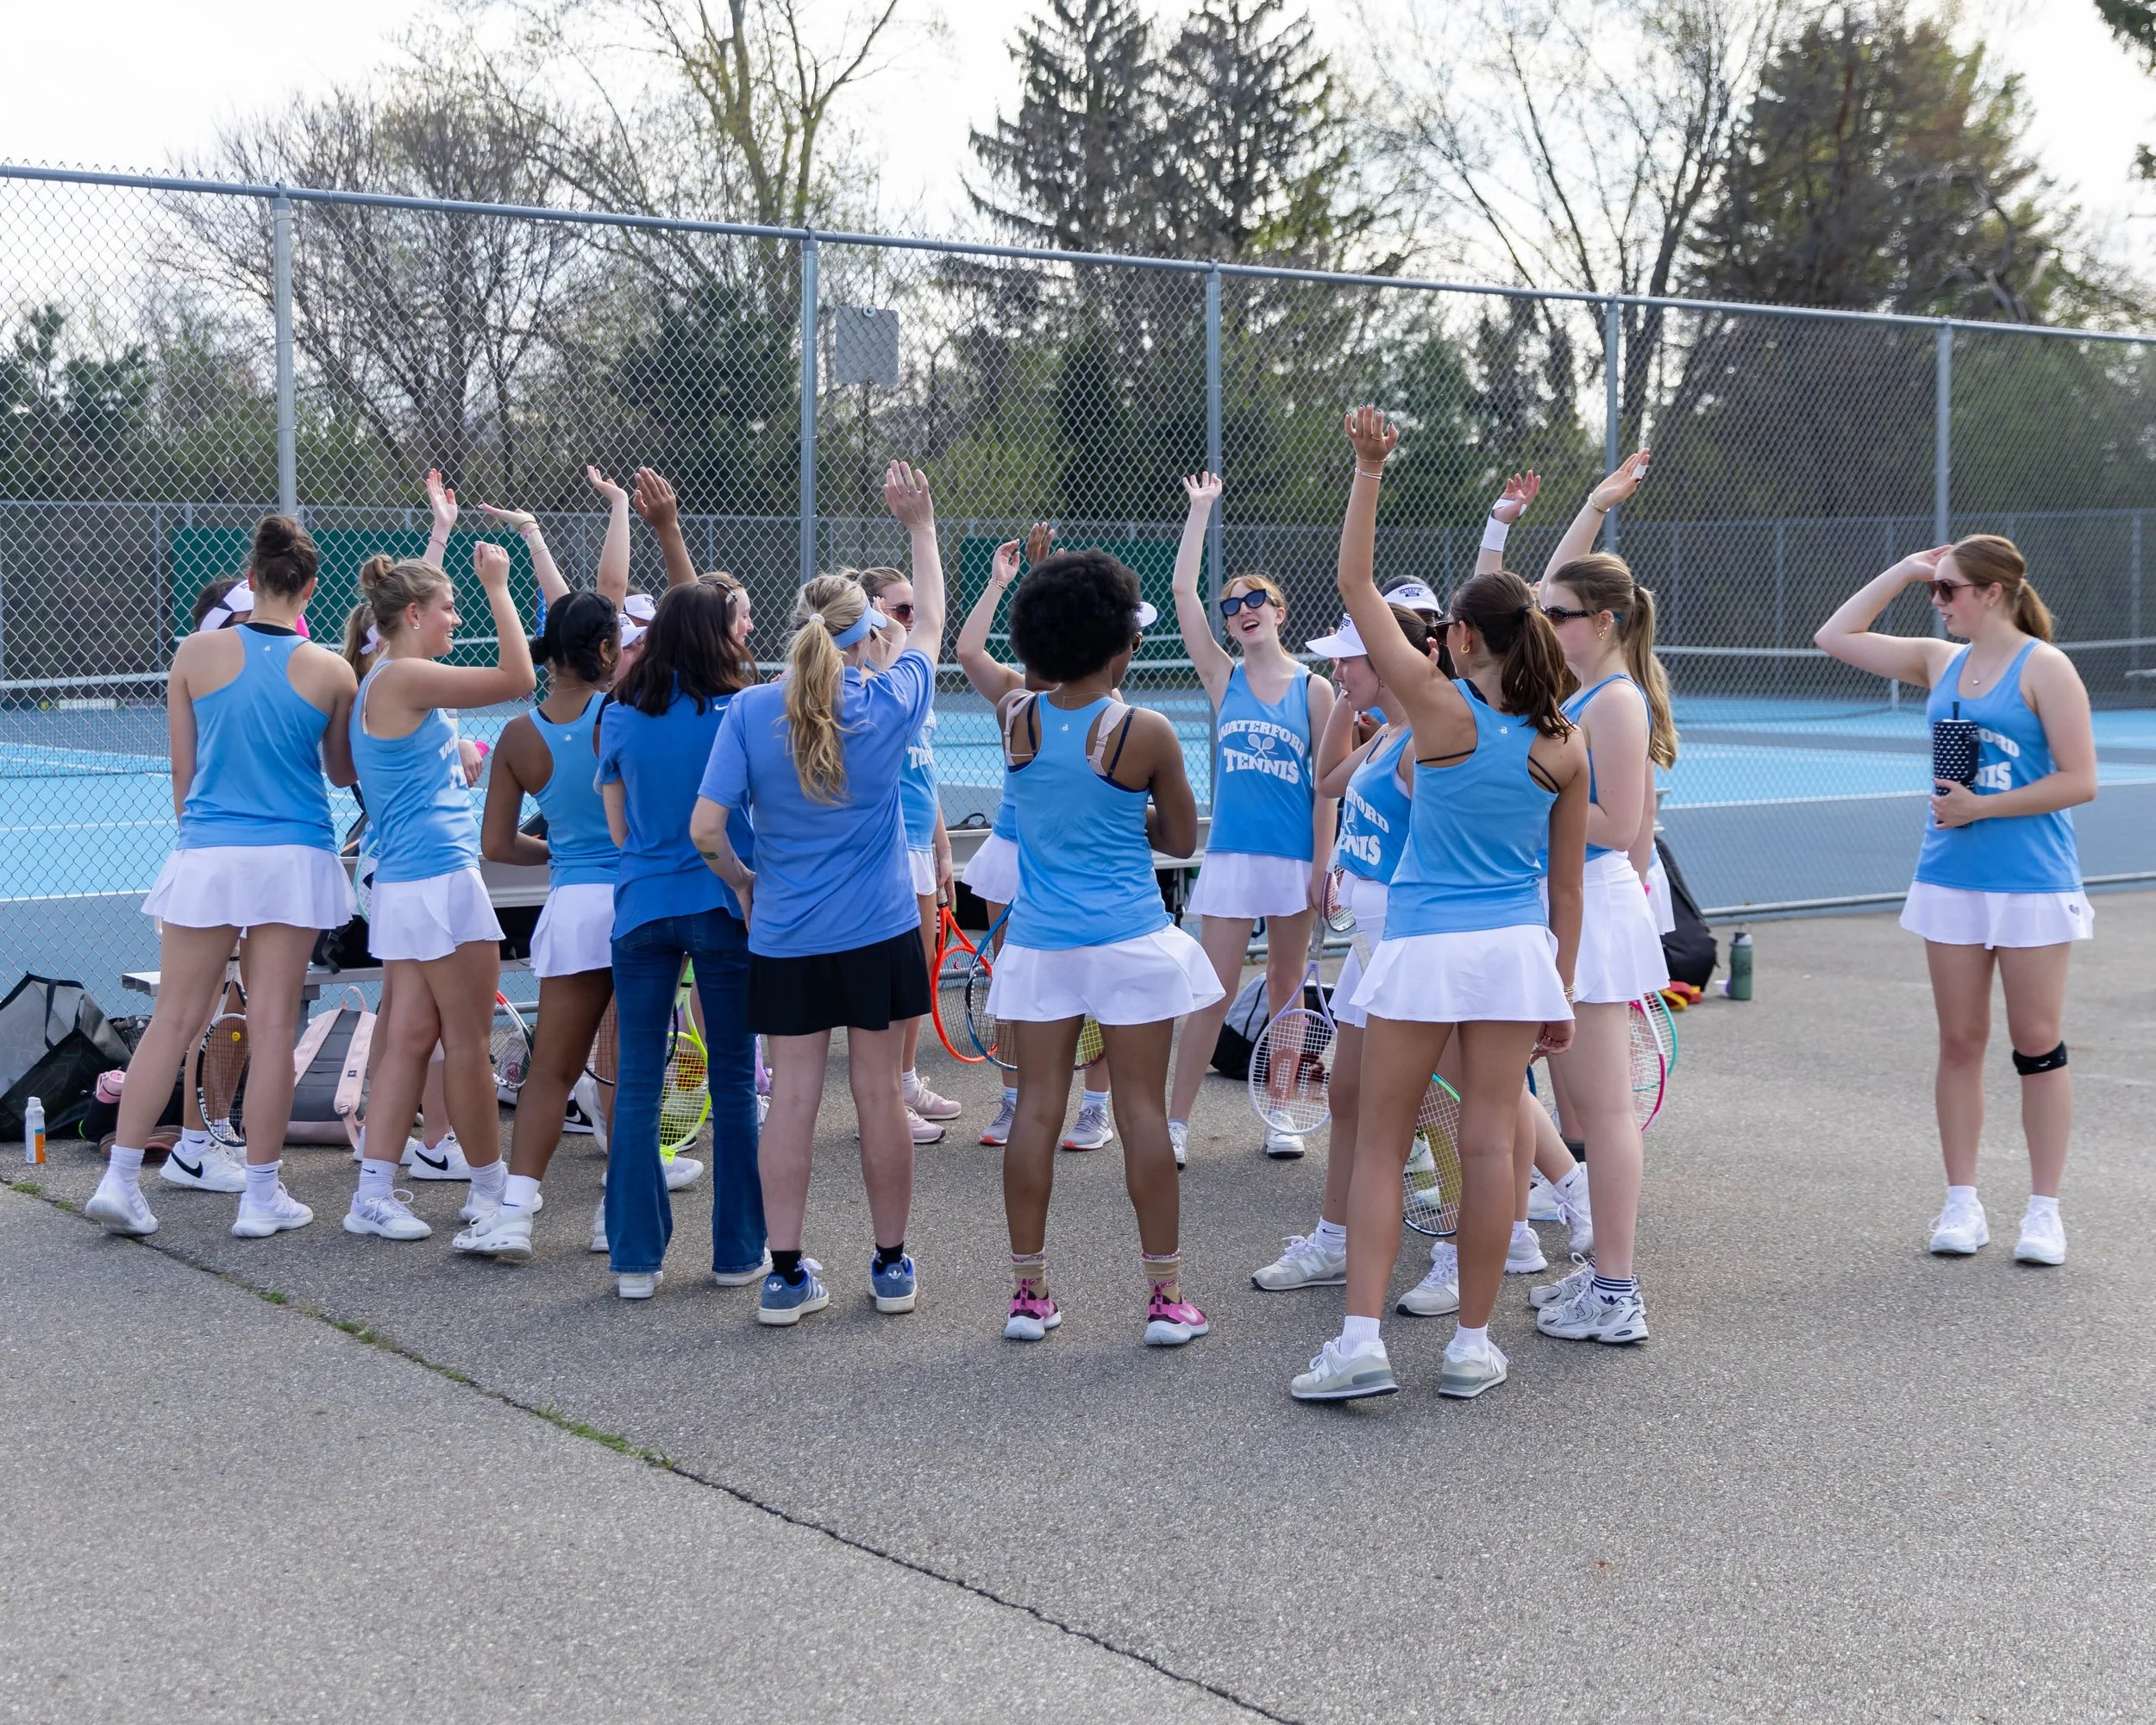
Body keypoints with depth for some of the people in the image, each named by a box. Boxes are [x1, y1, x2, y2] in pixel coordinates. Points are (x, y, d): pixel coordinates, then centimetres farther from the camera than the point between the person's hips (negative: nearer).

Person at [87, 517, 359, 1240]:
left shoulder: (198, 653, -2)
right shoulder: (329, 671, -3)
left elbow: (182, 772, 5)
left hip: (206, 855, 1)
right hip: (295, 857, -1)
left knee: (174, 1020, 8)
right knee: (273, 1025, 4)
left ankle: (120, 1179, 8)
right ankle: (262, 1196, 9)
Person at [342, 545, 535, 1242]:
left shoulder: (388, 683, 13)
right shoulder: (402, 679, -14)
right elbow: (517, 679, -17)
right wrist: (497, 587, -11)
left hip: (408, 883, 10)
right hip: (440, 878, -10)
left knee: (409, 1037, 8)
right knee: (469, 1040, 2)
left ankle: (374, 1191, 6)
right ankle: (490, 1188, 14)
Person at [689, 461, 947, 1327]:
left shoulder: (750, 711, -8)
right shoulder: (889, 704, -7)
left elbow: (706, 830, -11)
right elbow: (931, 622, 13)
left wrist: (745, 883, 8)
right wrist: (921, 525, 23)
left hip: (784, 935, 0)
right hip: (880, 930, 0)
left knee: (791, 1095, 5)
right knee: (879, 1092, 7)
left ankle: (787, 1274, 8)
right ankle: (892, 1265, 18)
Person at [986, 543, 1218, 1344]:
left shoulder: (1016, 720, -1)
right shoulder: (1145, 733, -10)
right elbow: (1180, 838, 2)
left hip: (1038, 941, 3)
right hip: (1131, 940, -3)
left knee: (1037, 1107, 7)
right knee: (1143, 1108, 2)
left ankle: (1029, 1291, 11)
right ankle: (1165, 1293, 7)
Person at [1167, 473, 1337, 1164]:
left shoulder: (1314, 689, 0)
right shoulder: (1223, 679, 3)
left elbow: (1328, 784, 0)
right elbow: (1183, 592, -3)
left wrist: (1323, 865, -6)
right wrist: (1201, 509, -1)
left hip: (1296, 856, 0)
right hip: (1230, 854, 0)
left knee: (1285, 989, 9)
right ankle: (1176, 1121, 2)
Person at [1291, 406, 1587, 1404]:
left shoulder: (1440, 709, -10)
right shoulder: (1563, 746, 2)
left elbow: (1356, 585, -7)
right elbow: (1566, 886, 8)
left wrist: (1369, 472, -5)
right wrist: (1559, 987, 17)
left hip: (1424, 948, -3)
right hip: (1517, 950, 4)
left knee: (1381, 1143, 4)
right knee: (1489, 1143, 7)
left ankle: (1361, 1341, -1)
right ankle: (1472, 1347, 12)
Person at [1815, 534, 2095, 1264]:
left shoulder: (2043, 668, -8)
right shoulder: (1941, 661, 9)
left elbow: (2078, 781, -12)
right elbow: (1836, 636, 12)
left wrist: (1979, 807, -14)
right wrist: (1903, 571, 8)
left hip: (2032, 883, -5)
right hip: (1950, 881, 5)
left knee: (2038, 1046, 2)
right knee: (1960, 1044, 7)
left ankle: (2044, 1210, 10)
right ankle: (1962, 1203, 15)